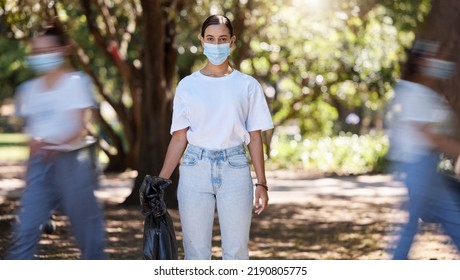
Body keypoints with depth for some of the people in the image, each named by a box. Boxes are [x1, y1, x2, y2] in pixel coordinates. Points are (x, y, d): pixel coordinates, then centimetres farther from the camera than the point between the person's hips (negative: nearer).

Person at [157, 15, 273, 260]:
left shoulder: (248, 86, 5)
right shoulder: (187, 86, 5)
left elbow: (255, 138, 5)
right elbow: (179, 138, 5)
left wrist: (261, 184, 0)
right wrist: (161, 181, -1)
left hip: (235, 169, 0)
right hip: (195, 168, 0)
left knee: (236, 251, 0)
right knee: (196, 251, 2)